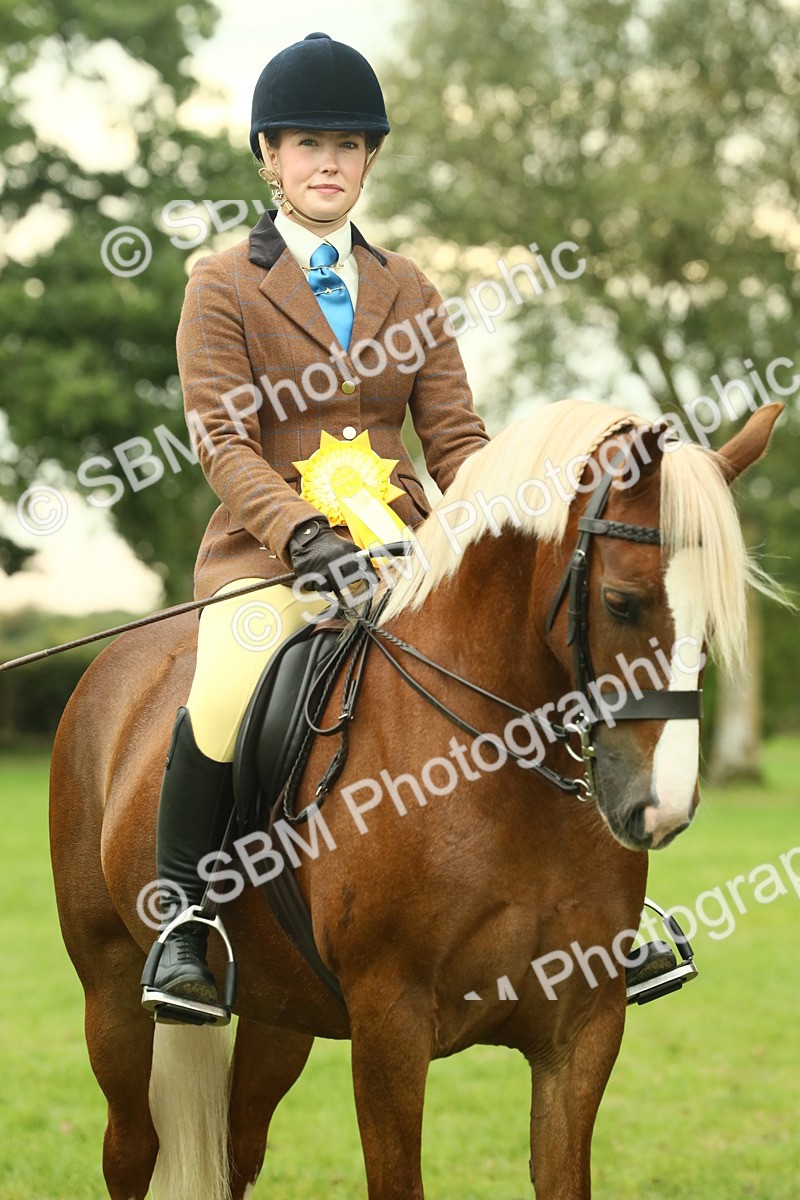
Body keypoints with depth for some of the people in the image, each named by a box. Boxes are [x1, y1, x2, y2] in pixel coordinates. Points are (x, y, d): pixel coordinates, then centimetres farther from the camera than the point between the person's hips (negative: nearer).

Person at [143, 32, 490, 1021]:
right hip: (268, 553, -4)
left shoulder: (408, 292, 17)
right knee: (226, 697, -35)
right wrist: (303, 533, -25)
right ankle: (181, 923, -15)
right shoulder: (222, 288, 4)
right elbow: (222, 441, -8)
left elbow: (455, 439, 10)